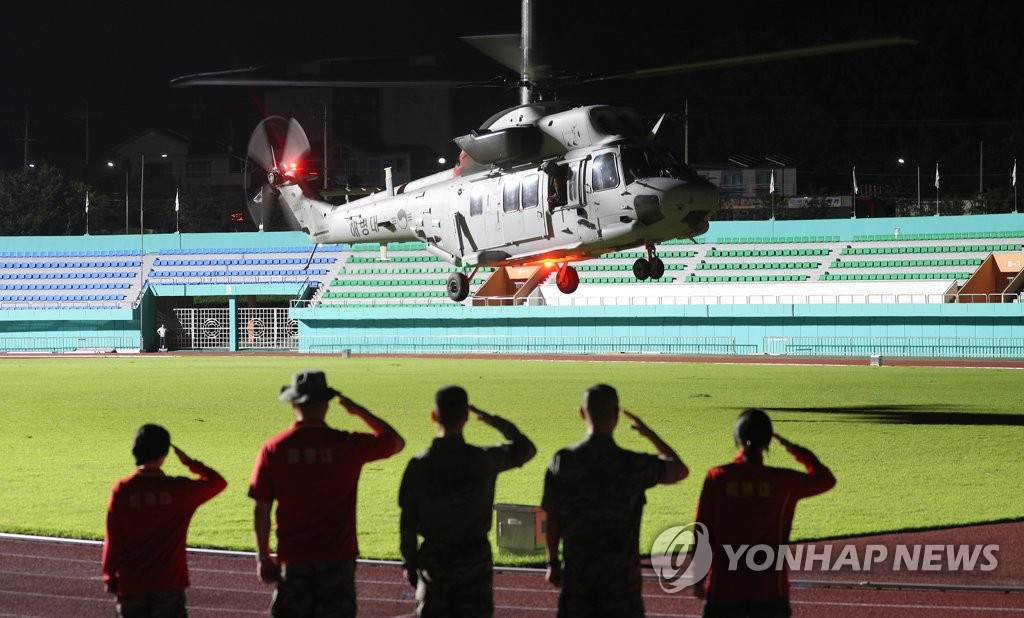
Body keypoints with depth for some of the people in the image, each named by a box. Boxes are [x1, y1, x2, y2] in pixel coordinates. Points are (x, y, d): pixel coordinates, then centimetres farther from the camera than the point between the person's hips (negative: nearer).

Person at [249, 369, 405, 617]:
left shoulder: (273, 449, -5)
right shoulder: (346, 445, -7)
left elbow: (261, 510, -2)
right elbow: (396, 442, 11)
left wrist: (263, 557, 8)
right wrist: (359, 411, 15)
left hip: (293, 560, 1)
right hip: (337, 559, 0)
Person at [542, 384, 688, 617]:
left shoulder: (562, 462, -5)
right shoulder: (634, 465, -11)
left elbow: (552, 518, 2)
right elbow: (680, 470, 7)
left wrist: (553, 563, 15)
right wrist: (649, 434, 19)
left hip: (577, 572, 2)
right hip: (620, 572, -2)